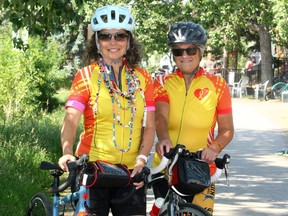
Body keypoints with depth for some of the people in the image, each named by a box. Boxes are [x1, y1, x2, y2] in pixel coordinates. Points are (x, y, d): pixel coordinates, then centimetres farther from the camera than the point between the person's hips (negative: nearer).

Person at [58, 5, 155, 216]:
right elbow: (71, 121, -11)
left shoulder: (142, 78, 9)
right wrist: (67, 152, -29)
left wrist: (142, 158, -10)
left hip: (131, 172, 2)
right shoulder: (86, 76, 1)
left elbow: (149, 126, 6)